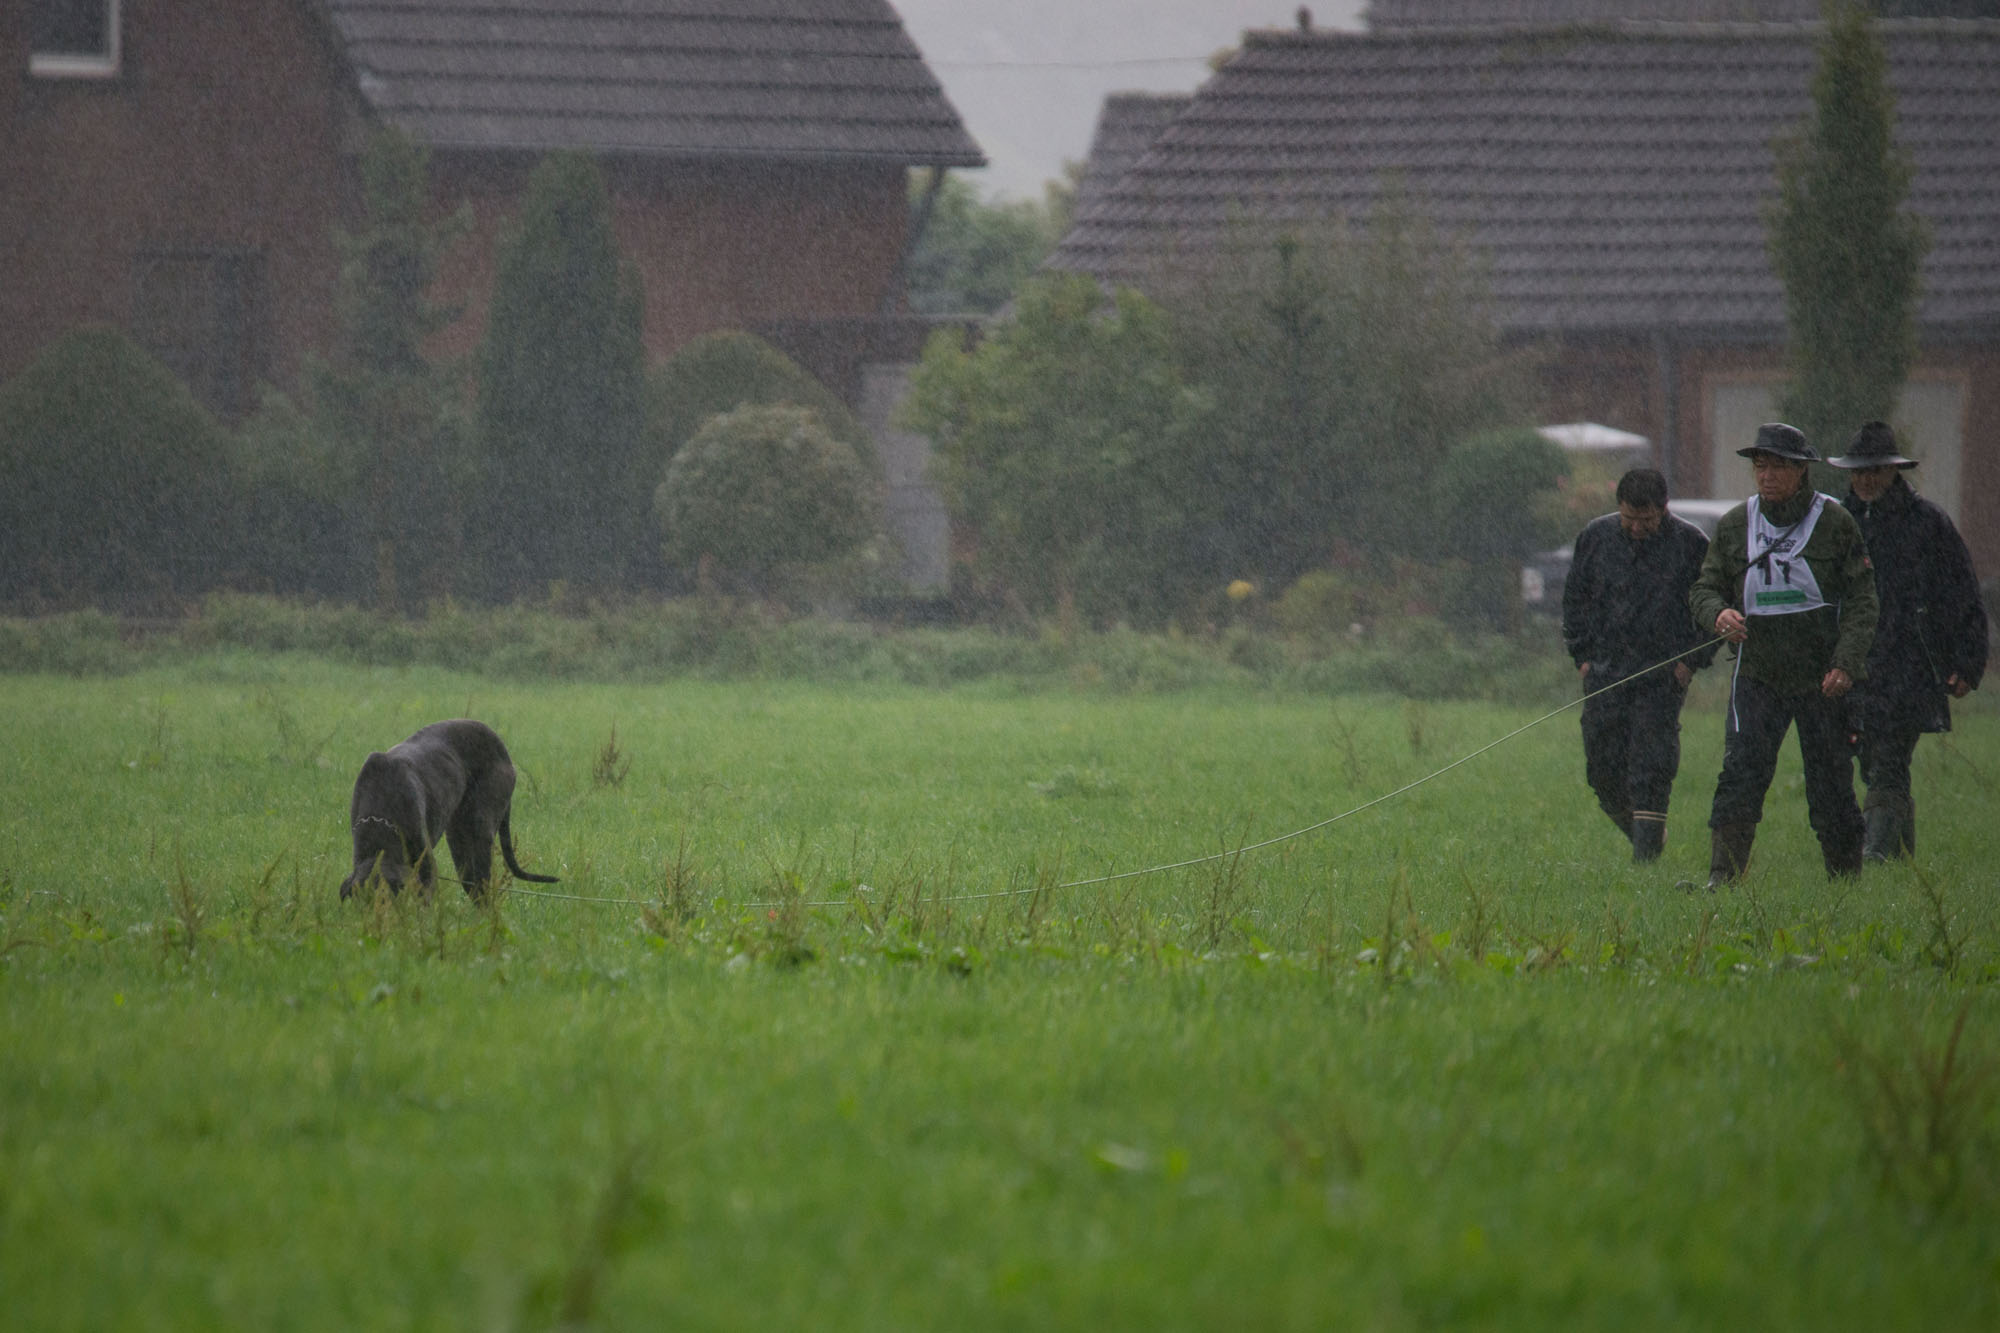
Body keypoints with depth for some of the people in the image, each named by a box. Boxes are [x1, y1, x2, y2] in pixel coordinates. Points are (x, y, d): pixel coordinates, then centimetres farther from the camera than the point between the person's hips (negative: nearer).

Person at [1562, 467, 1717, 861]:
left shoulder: (1691, 543, -3)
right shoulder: (1595, 536, 5)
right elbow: (1575, 598, 15)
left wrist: (1693, 661, -4)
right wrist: (1581, 655, 7)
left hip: (1664, 675, -3)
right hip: (1604, 672, 3)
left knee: (1652, 766, -10)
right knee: (1603, 767, 2)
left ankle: (1647, 852, -7)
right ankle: (1642, 832, 23)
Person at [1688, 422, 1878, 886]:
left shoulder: (1835, 522, -3)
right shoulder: (1734, 526, 5)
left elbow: (1861, 600, -3)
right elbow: (1704, 589, 10)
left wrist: (1845, 664, -15)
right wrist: (1718, 613, -14)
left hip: (1824, 679, -1)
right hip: (1758, 676, 1)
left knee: (1830, 786, 4)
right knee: (1740, 773, -13)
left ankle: (1847, 878, 17)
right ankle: (1721, 879, -17)